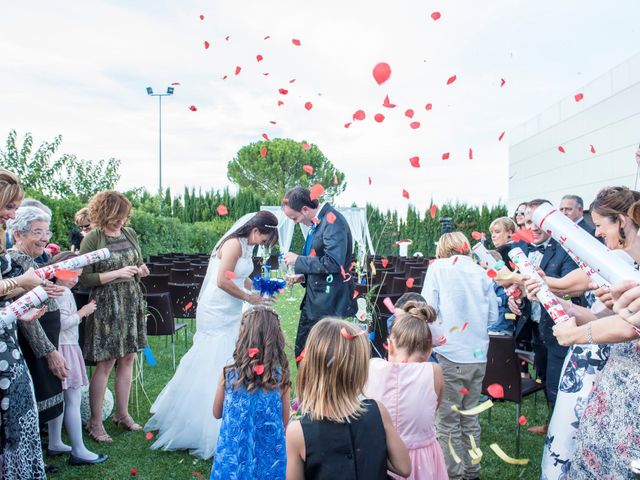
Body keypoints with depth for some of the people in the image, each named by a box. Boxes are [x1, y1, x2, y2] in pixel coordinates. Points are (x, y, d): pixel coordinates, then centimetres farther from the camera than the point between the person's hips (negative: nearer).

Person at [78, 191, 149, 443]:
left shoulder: (130, 234, 8)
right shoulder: (92, 239, -9)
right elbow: (84, 278, -11)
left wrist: (141, 270, -3)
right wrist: (117, 273, -18)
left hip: (132, 301, 6)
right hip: (106, 304, -5)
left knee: (127, 359, 12)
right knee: (105, 364, 0)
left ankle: (122, 414, 27)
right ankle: (95, 422, 15)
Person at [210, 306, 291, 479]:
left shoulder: (229, 374, -16)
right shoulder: (281, 377, -17)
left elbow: (217, 413, 1)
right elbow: (284, 423, -4)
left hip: (233, 457, 1)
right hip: (269, 458, 0)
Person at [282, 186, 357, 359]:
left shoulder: (332, 221, -17)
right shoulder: (317, 222, 9)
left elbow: (333, 263, -25)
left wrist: (299, 261, -16)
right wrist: (304, 276, 6)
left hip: (328, 301, -9)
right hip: (314, 299, 9)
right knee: (302, 352, 17)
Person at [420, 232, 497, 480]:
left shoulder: (438, 267, -1)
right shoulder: (480, 271, 8)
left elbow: (429, 309, -9)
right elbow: (493, 315, 9)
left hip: (450, 354, -5)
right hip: (478, 355, 5)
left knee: (448, 420, 7)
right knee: (470, 417, 18)